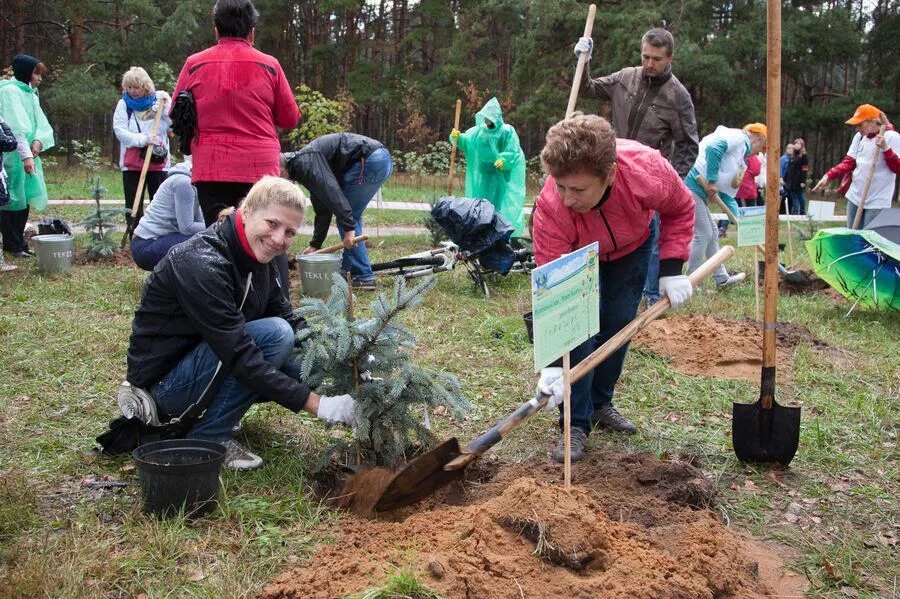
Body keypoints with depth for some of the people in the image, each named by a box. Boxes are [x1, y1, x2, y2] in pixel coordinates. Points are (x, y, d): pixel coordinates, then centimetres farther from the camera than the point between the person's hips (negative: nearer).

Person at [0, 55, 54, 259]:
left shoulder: (30, 93, 16)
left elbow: (42, 123, 11)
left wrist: (39, 141, -10)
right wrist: (26, 155, -28)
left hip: (28, 155, 8)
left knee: (26, 200, 11)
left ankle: (19, 243, 20)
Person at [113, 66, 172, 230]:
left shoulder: (159, 100, 3)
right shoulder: (124, 104, 4)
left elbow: (174, 124, -3)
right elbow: (119, 131, -6)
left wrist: (167, 104, -13)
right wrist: (143, 139, -17)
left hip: (158, 162, -1)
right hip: (132, 163, 1)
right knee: (133, 205, 3)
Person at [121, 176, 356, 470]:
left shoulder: (257, 258, 0)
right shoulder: (202, 264, -28)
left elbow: (293, 322, 3)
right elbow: (240, 357, -32)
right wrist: (317, 404, -34)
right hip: (164, 377, -9)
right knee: (275, 334, -25)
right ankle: (209, 438, -12)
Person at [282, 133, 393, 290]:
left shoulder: (303, 162, -7)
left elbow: (331, 191, -20)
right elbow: (322, 210, 28)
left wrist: (348, 227, -22)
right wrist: (314, 245, 28)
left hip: (370, 159, -10)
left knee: (348, 217, -2)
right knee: (350, 217, 17)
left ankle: (362, 277, -1)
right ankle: (349, 270, 22)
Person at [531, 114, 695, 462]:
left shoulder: (648, 170, -41)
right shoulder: (550, 208, -43)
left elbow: (680, 210, -15)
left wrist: (672, 270, -22)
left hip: (632, 245, 2)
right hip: (576, 252, -2)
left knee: (618, 323, 0)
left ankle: (600, 403, 22)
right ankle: (576, 423, -8)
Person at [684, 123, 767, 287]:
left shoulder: (739, 157, 23)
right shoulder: (738, 137, -5)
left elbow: (726, 193, 22)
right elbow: (713, 148, -25)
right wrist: (712, 181, -21)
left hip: (698, 191, 10)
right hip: (691, 185, -10)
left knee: (711, 233, 17)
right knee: (703, 234, -7)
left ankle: (722, 279, 28)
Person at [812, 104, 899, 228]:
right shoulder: (859, 136, 10)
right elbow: (848, 162, 9)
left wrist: (886, 149, -27)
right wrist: (828, 176, -4)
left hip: (877, 203, -6)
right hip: (855, 197, 6)